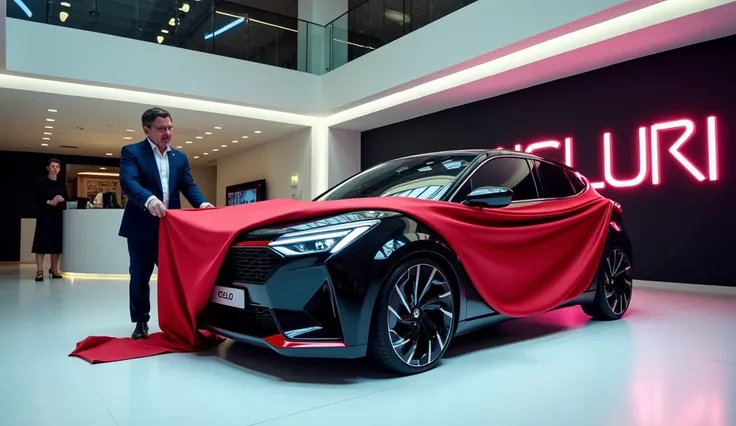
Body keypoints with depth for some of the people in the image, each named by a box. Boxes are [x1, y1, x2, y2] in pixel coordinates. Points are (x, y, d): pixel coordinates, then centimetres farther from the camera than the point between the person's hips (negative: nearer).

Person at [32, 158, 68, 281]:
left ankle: (54, 270, 13)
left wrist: (62, 199, -9)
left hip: (58, 215, 4)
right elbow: (37, 200, -5)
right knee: (42, 241, -8)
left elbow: (67, 199, 12)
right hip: (44, 215, -4)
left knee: (57, 241, 5)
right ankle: (39, 271, -10)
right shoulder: (41, 182, 1)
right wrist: (49, 202, -20)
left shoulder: (62, 184, 14)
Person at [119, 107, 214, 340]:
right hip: (142, 227, -3)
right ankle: (141, 322, 21)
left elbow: (189, 186, 7)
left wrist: (201, 203, -15)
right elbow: (128, 181, -18)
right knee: (140, 277, 8)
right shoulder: (131, 152, -2)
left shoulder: (180, 157, 14)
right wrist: (149, 199, -38)